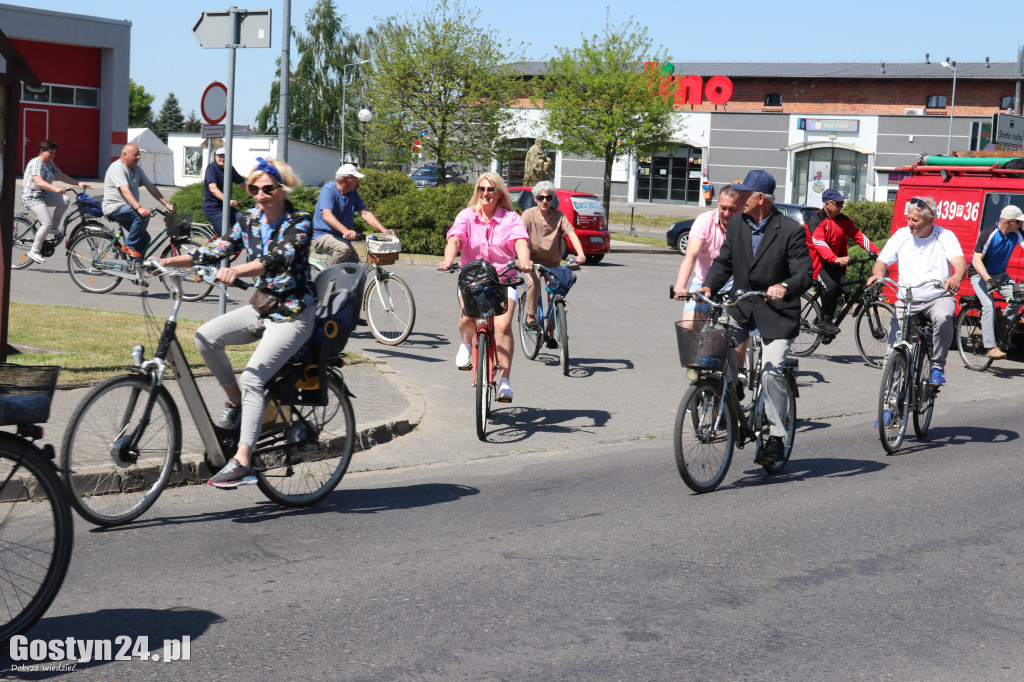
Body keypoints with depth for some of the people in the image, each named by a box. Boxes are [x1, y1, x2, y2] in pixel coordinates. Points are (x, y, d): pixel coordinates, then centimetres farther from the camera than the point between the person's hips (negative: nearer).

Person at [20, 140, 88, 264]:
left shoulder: (49, 163, 11)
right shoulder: (36, 163, -18)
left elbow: (61, 176, 14)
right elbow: (39, 182, -30)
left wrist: (78, 184, 4)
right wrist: (56, 189, -42)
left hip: (44, 195, 9)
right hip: (32, 197, -9)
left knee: (65, 199, -10)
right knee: (47, 223, -21)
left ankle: (54, 227, 0)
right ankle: (34, 251, -10)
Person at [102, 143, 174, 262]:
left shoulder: (136, 169, 12)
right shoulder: (117, 168, -16)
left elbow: (151, 187, 9)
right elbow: (125, 191, -28)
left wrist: (166, 204, -1)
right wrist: (139, 208, -41)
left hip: (127, 209, 9)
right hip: (114, 208, -9)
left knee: (144, 237, -4)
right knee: (143, 215, -30)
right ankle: (129, 246, -21)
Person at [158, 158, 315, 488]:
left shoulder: (299, 223, -14)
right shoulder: (249, 220, 6)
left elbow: (278, 259, -31)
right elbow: (216, 251, -1)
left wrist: (236, 271, -48)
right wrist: (167, 261, -14)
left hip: (294, 314, -6)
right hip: (262, 308, 7)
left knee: (252, 378, -22)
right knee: (206, 336, -17)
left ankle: (242, 463, -23)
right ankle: (235, 402, 4)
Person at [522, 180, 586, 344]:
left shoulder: (559, 216, -6)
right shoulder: (529, 214, -10)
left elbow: (571, 234, -18)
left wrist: (580, 254, -35)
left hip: (552, 261, 3)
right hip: (533, 259, -2)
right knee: (534, 281, -32)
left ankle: (550, 334, 15)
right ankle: (531, 317, -15)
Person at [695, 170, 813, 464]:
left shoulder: (791, 230, -12)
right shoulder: (736, 224, 5)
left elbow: (805, 273, -15)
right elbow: (724, 261, 9)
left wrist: (785, 287, -36)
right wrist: (709, 286, -10)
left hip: (775, 311, -5)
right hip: (741, 306, 5)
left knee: (772, 370, -12)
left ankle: (776, 439, -2)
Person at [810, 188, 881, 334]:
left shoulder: (843, 220, 7)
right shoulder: (816, 220, -14)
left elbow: (858, 236, 3)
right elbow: (820, 244, -28)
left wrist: (876, 251, -11)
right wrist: (836, 259, -44)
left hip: (836, 264, 7)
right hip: (818, 262, -7)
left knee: (845, 290, -9)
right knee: (831, 286, -30)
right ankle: (825, 321, -15)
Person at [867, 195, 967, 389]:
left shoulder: (945, 237, 1)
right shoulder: (901, 235, 6)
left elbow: (960, 262, -13)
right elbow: (882, 261, 3)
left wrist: (956, 277, -37)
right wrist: (877, 274, -22)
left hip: (939, 298, -2)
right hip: (907, 300, 2)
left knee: (943, 318, -36)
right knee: (893, 353, -10)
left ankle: (938, 366, -18)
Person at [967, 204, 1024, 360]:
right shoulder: (988, 234, -23)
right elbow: (976, 260, -27)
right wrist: (989, 280, -41)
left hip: (1000, 274, 6)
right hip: (980, 274, -6)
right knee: (989, 306, -25)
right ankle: (990, 348, -28)